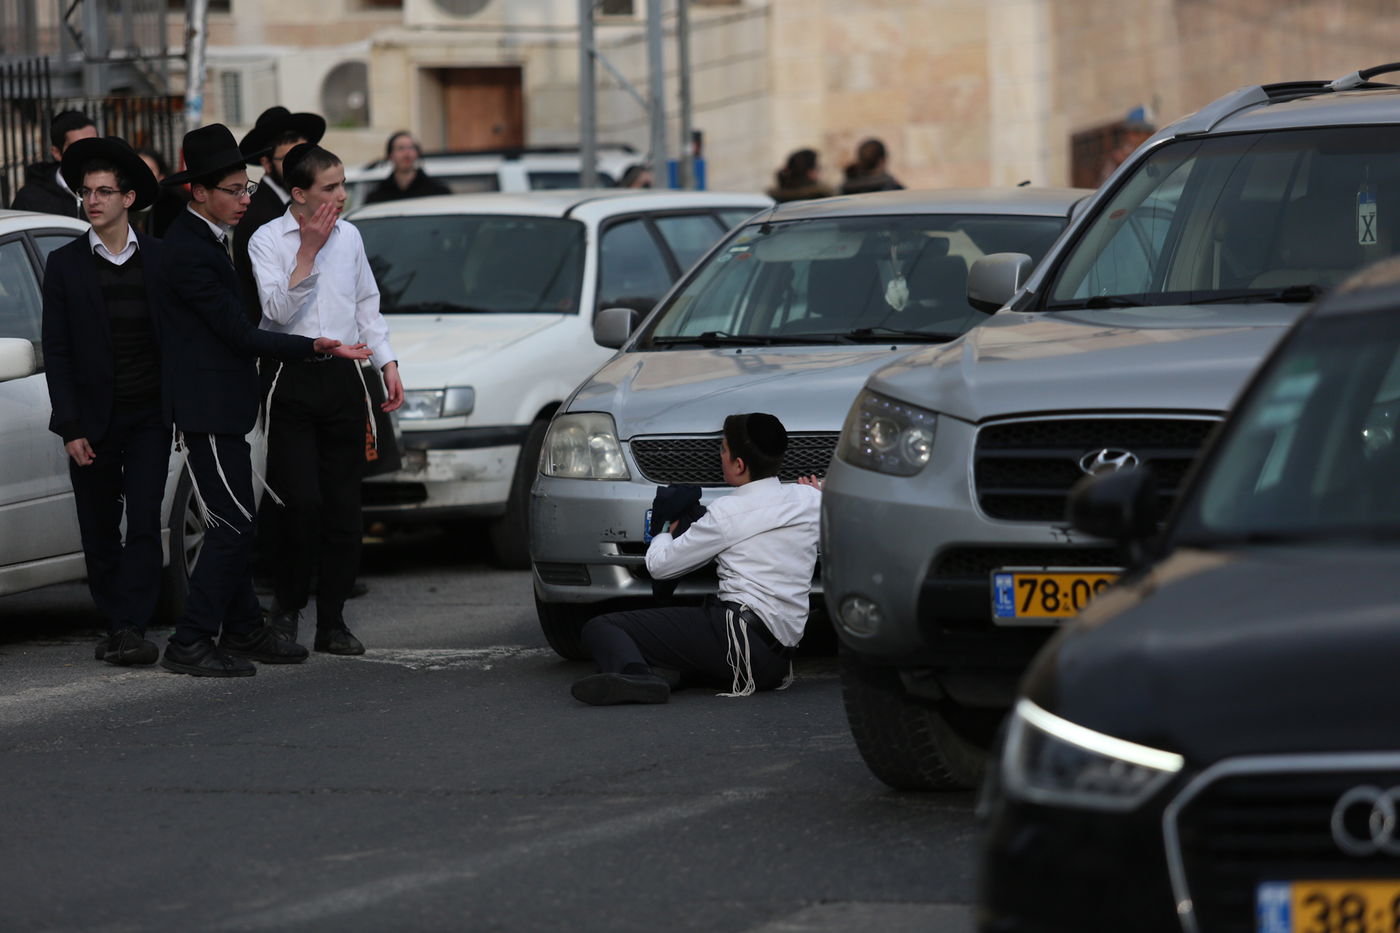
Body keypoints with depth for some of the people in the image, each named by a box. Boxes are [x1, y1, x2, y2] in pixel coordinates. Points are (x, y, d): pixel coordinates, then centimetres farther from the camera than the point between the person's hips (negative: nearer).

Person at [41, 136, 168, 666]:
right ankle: (117, 627, 13)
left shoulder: (161, 260, 4)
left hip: (149, 417, 0)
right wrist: (70, 428, -7)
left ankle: (132, 627, -12)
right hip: (93, 420, 1)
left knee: (144, 524, -9)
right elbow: (56, 351, 1)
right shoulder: (65, 265, 2)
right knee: (99, 532, 4)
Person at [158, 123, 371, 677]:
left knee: (235, 523, 15)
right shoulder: (189, 251, -20)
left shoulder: (204, 238, 12)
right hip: (208, 407, -11)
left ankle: (243, 630, 22)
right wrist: (316, 347, -21)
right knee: (233, 526, -11)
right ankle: (189, 645, -9)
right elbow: (240, 334, -20)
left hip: (223, 404, 11)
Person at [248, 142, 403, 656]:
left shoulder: (348, 236, 11)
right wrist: (308, 250, -18)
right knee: (302, 502, -13)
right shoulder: (267, 240, -4)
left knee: (343, 504, 2)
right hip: (292, 380, -4)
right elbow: (278, 310, -16)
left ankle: (332, 621, 8)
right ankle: (287, 607, 6)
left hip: (343, 377, 4)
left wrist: (387, 364, 12)